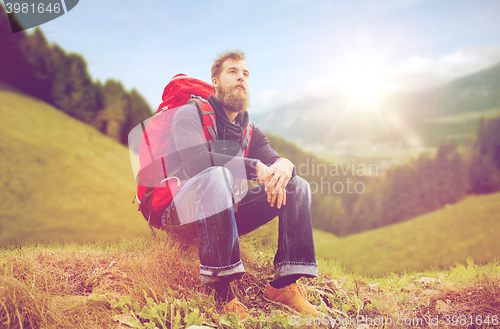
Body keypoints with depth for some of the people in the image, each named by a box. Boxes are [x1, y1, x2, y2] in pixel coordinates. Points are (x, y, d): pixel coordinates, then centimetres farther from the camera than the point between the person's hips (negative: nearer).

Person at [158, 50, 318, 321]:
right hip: (182, 213, -6)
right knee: (216, 176, -38)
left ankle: (284, 283, -14)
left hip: (226, 214, 7)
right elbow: (198, 162, -25)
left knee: (297, 186, -3)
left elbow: (274, 160, 2)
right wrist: (255, 168, -26)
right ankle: (219, 287, -35)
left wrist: (284, 166, -24)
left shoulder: (249, 130, 14)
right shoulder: (189, 114, -6)